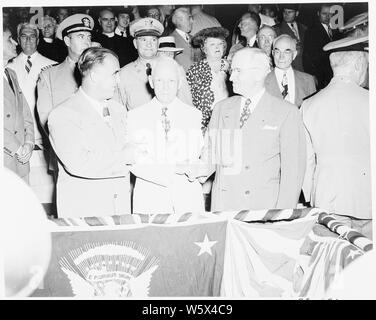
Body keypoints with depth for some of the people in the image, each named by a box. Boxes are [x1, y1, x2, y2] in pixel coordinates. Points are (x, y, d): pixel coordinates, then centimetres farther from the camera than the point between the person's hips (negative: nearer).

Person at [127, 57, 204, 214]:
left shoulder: (194, 115, 4)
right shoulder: (135, 116, 1)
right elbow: (135, 164, -7)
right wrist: (172, 170, -19)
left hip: (188, 197, 1)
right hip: (149, 199, -1)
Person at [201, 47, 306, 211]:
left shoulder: (286, 112, -5)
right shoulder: (221, 108, 9)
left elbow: (293, 168, -6)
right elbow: (210, 153, 12)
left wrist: (283, 214, -11)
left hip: (264, 205, -3)